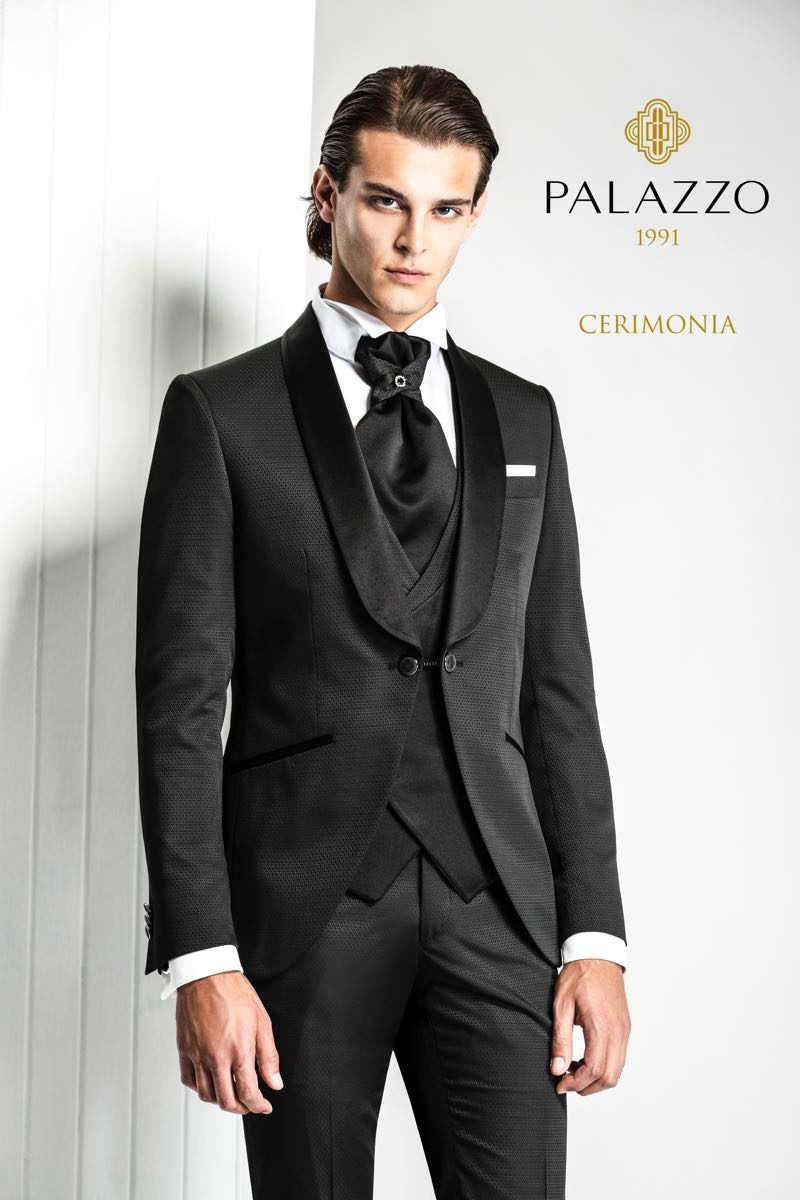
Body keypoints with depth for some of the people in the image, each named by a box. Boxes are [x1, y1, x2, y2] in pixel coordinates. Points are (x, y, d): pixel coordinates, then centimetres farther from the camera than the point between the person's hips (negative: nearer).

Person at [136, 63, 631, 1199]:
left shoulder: (522, 416, 13)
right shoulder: (222, 411, 1)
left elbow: (558, 688, 11)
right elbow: (181, 701, -4)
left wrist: (595, 934, 4)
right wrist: (200, 957, -11)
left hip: (496, 904, 3)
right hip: (302, 904, -3)